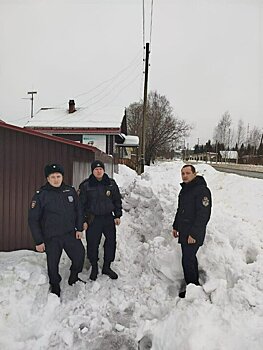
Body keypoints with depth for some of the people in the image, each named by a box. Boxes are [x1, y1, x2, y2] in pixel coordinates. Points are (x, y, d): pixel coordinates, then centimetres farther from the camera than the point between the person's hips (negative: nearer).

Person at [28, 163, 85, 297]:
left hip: (71, 234, 3)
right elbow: (33, 219, -8)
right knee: (53, 263, 9)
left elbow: (78, 210, 9)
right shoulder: (40, 195, -11)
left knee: (80, 255, 9)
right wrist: (38, 241, -9)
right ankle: (55, 287, 37)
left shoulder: (71, 191, -1)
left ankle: (73, 278, 39)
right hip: (51, 237, -3)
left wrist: (79, 228, 4)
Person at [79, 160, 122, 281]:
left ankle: (107, 267, 26)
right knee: (93, 244, 4)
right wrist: (83, 220, -4)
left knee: (111, 242, 7)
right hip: (93, 219, -2)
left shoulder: (111, 184, 3)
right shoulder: (85, 185, -4)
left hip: (109, 218, 3)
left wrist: (117, 215, 6)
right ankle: (94, 268, 26)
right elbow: (81, 204, -1)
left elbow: (117, 200, 11)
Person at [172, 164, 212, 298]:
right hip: (183, 232, 9)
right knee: (190, 258, 17)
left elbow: (203, 215, -21)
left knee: (188, 260, -4)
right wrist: (175, 226, 19)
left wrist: (194, 234, -22)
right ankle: (195, 284, 32)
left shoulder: (201, 190, -17)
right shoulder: (185, 189, 12)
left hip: (193, 234, -9)